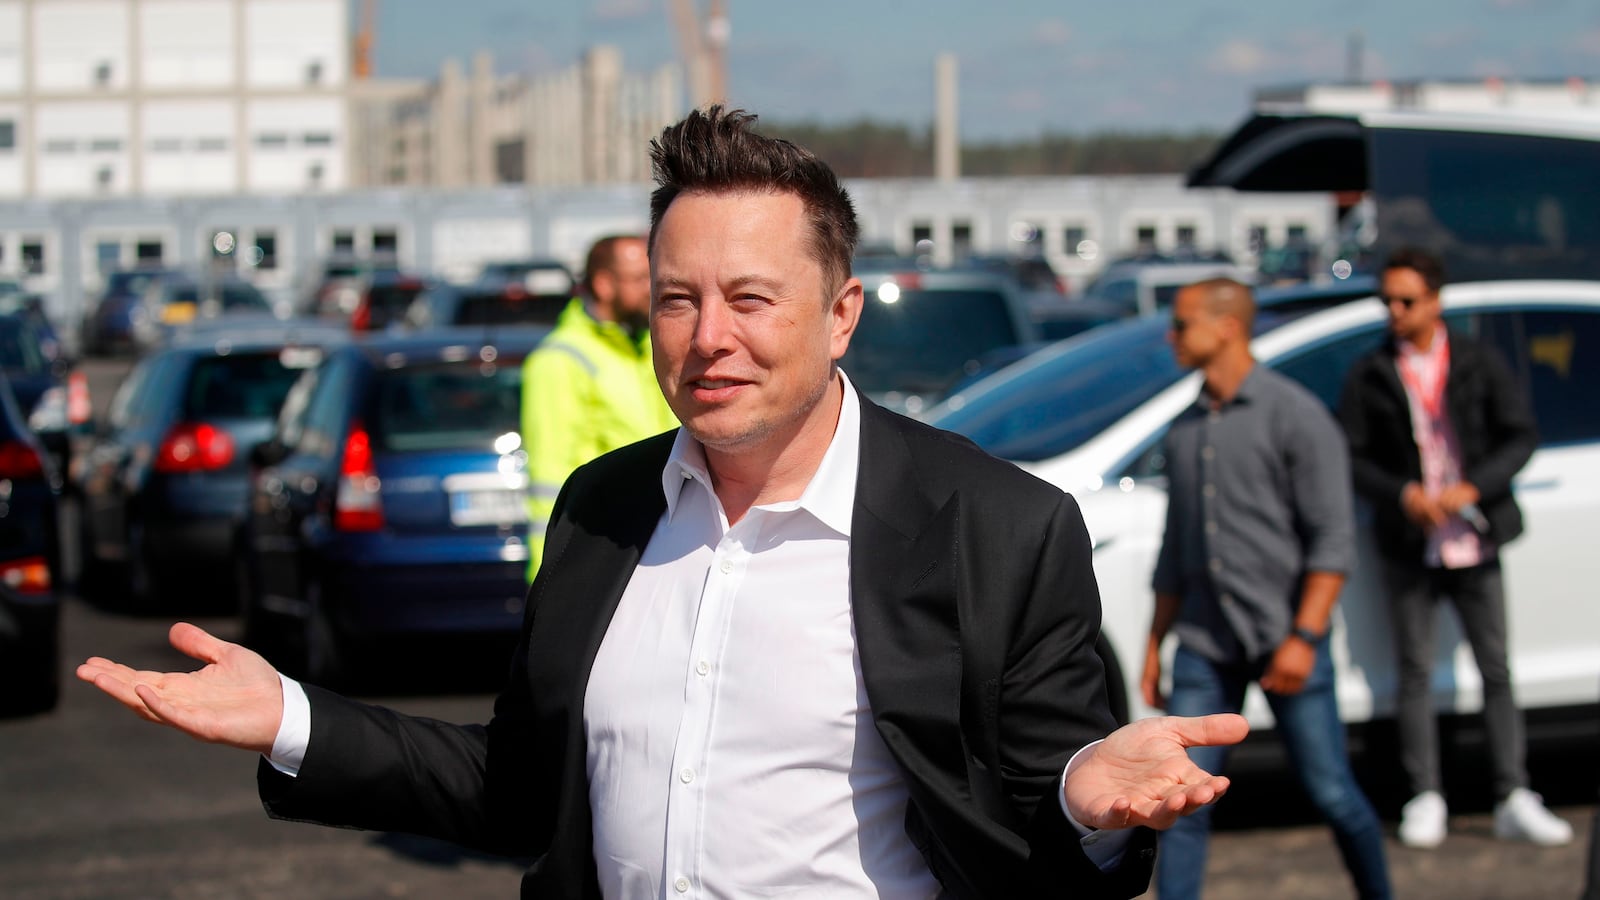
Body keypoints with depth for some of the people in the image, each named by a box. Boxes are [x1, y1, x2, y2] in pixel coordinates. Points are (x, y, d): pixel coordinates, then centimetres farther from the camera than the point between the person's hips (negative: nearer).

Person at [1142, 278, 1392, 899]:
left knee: (1331, 793, 1)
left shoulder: (1296, 415, -6)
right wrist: (1154, 646, 17)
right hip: (1205, 649, 5)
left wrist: (1304, 637, -20)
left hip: (1286, 640, -5)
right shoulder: (1185, 430, 13)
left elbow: (1334, 539, -11)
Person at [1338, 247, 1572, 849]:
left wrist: (1472, 489, -13)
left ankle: (1514, 800, 5)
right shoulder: (1369, 376, 3)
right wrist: (1403, 494, -15)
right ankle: (1425, 799, 10)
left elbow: (1520, 436, 1)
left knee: (1496, 670, 1)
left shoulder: (1479, 365, 4)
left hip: (1475, 541, 0)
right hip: (1408, 547, 0)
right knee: (1415, 672, 3)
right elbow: (1350, 456, 1)